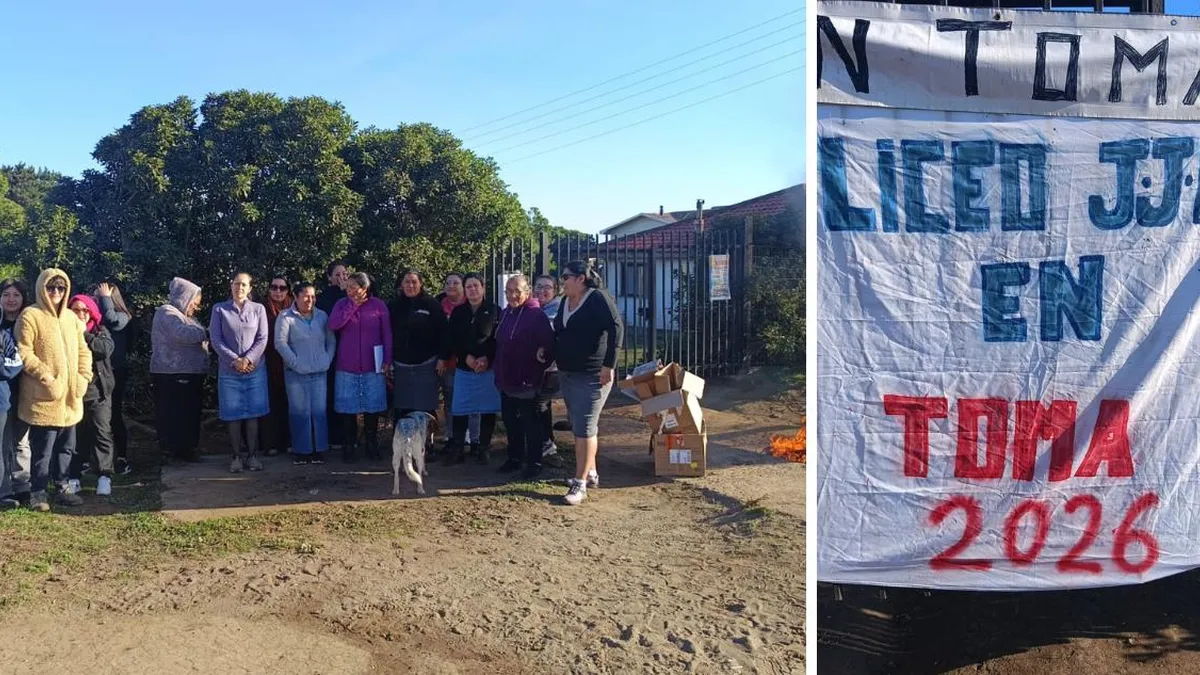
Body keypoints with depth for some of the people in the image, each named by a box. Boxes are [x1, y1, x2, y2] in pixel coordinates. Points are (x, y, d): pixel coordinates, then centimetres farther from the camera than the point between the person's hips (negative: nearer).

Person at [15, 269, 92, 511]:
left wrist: (83, 377, 2)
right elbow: (23, 353, -14)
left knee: (66, 446, 14)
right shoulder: (30, 316, -8)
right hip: (44, 397, -6)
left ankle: (62, 487, 25)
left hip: (70, 396, 6)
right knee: (43, 448, -1)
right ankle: (38, 492, 11)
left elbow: (83, 350, 16)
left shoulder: (71, 317, 13)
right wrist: (47, 378, -18)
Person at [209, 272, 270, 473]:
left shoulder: (258, 309, 6)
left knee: (253, 414, 2)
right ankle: (236, 457, 9)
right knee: (233, 415, 1)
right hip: (229, 371, 0)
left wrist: (248, 359, -14)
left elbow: (262, 339, 0)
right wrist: (235, 360, -12)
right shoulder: (219, 309, 4)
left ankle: (252, 455, 9)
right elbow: (216, 340, -2)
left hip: (255, 369, 1)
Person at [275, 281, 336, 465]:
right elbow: (280, 343, -8)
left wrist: (328, 360, 1)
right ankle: (301, 451, 10)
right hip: (296, 374, -3)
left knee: (319, 412, 3)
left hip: (319, 373, 3)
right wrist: (296, 363, -11)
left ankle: (319, 450, 11)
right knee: (300, 412, 2)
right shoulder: (286, 317, -2)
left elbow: (331, 341, 12)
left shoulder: (322, 316, 9)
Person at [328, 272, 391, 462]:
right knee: (348, 409, 4)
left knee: (372, 407, 7)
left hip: (372, 367, -1)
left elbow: (387, 335, 2)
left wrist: (387, 361, -2)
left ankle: (372, 446, 20)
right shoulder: (342, 304, 3)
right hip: (347, 367, 1)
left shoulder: (378, 305, -1)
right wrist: (353, 305, -13)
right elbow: (333, 324, -14)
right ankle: (349, 446, 15)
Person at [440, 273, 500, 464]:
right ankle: (457, 448, 11)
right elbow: (451, 340, 4)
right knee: (459, 410, 2)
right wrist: (467, 357, -9)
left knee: (488, 410, 3)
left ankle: (482, 448, 15)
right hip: (463, 368, 2)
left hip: (488, 368, -2)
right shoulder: (458, 312, 7)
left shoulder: (494, 310, -1)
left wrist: (486, 358, -15)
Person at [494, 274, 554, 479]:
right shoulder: (505, 314, 10)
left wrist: (541, 365, -16)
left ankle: (534, 463, 14)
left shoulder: (536, 315, -14)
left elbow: (549, 344, -17)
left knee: (531, 424, 3)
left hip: (529, 382, -8)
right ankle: (515, 458, 29)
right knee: (510, 421, 16)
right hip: (507, 380, 8)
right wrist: (498, 373, 14)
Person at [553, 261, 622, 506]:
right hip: (567, 373, 9)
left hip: (592, 375, -9)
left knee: (584, 428, -9)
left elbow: (615, 328, -20)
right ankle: (591, 472, 29)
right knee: (579, 426, 15)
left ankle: (580, 483, -6)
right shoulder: (565, 302, 12)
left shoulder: (598, 298, -12)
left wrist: (609, 364, -23)